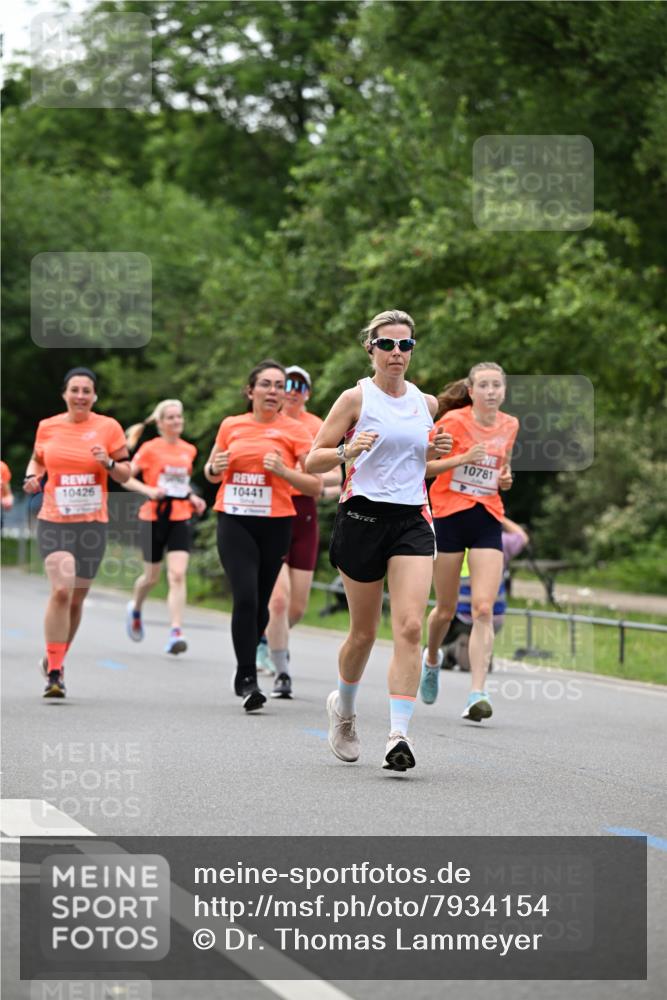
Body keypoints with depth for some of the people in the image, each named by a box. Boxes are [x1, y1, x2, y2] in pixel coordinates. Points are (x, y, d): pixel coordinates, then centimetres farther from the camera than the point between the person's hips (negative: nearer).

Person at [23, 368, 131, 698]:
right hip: (54, 521, -1)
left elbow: (125, 474, 4)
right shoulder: (47, 427, 4)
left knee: (76, 599, 9)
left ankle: (56, 659, 32)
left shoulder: (108, 427, 1)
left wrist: (108, 463, -16)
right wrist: (31, 477, -2)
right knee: (61, 590, -19)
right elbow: (37, 460, 20)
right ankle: (54, 672, -14)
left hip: (92, 523, 1)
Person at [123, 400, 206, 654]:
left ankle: (176, 633, -18)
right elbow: (125, 477, -5)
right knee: (152, 576, 10)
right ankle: (135, 608, 43)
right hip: (154, 517, -2)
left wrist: (192, 498, 8)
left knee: (178, 575, -14)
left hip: (181, 518, 2)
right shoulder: (150, 449, -5)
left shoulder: (189, 450, 8)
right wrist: (149, 490, -19)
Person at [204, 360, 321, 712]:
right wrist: (215, 468, -2)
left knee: (260, 602, 6)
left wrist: (283, 471, -16)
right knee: (245, 597, -16)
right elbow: (211, 473, 21)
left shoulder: (294, 431, 1)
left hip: (275, 524, 0)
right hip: (234, 521, 0)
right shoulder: (231, 426, 7)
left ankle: (245, 672, 29)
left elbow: (315, 486, -1)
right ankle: (247, 678, -10)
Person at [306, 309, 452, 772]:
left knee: (410, 627, -15)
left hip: (413, 520, 3)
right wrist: (346, 450, -22)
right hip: (363, 516, -3)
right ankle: (344, 707, 36)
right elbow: (313, 460, -3)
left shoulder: (427, 403, 12)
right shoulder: (356, 398, -2)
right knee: (364, 631, 7)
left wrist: (437, 453, 7)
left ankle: (399, 733, -19)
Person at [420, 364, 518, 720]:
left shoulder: (509, 425, 6)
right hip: (449, 514, -3)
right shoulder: (454, 420, -8)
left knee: (484, 609, -12)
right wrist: (462, 459, -24)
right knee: (446, 609, 8)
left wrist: (505, 477, 4)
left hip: (487, 519, 3)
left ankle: (477, 694, -17)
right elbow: (423, 466, -11)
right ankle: (432, 658, 41)